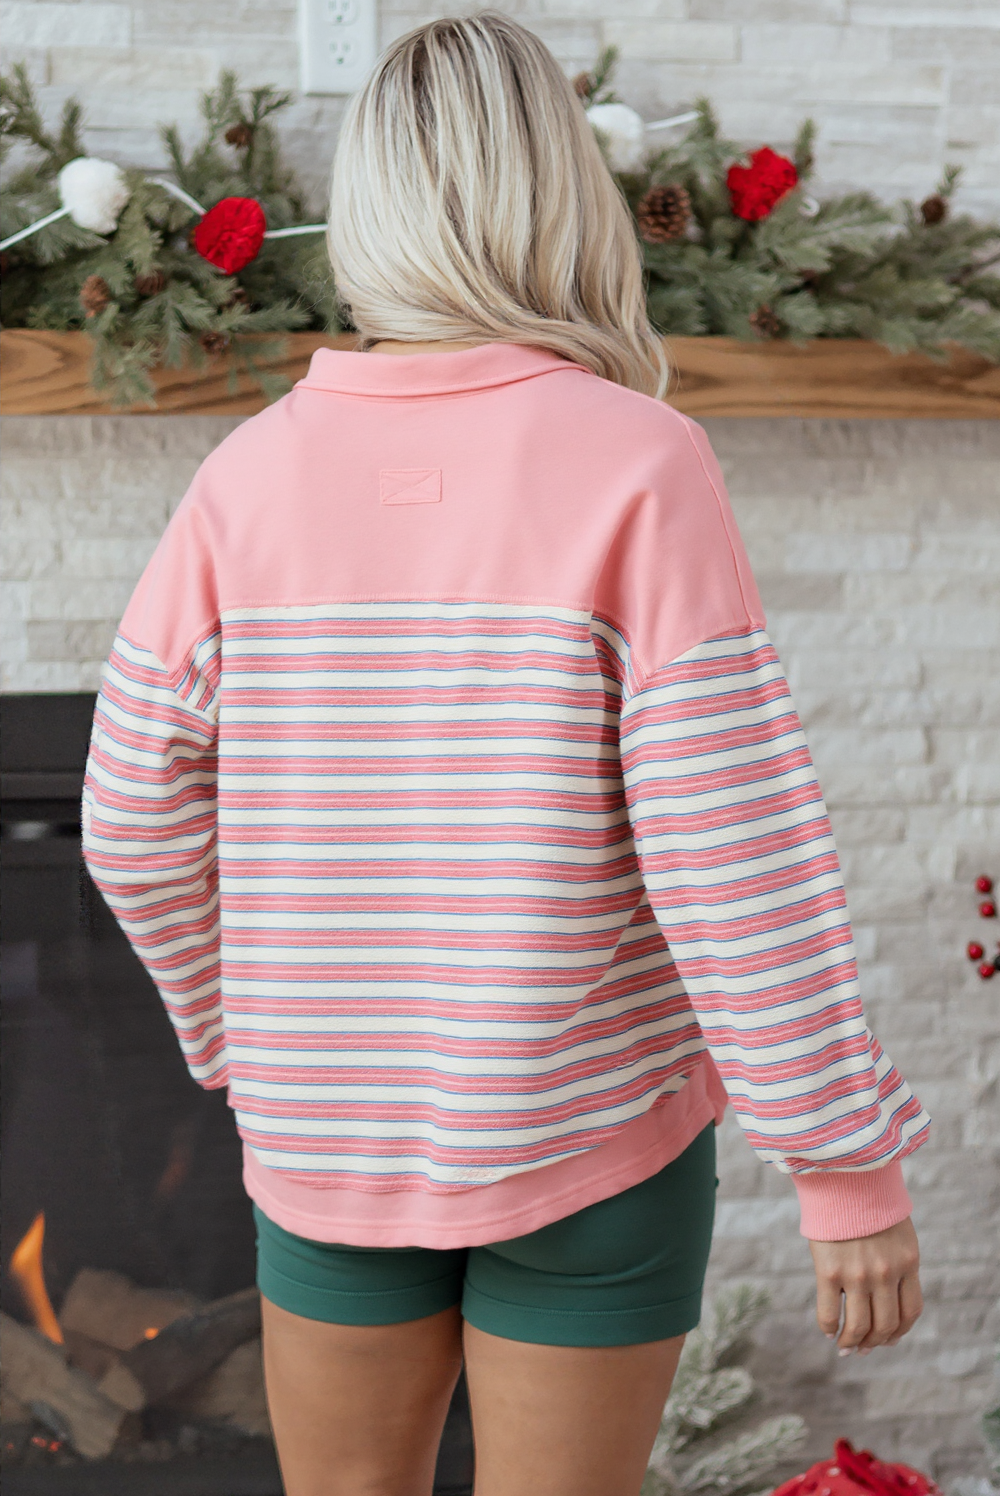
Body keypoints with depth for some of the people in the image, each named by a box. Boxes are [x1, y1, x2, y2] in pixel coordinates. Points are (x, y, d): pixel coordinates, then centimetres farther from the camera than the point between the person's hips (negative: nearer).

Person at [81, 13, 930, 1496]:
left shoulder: (250, 475, -6)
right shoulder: (639, 466, -17)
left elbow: (141, 819, -1)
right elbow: (736, 857, -20)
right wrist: (854, 1166, -11)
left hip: (333, 1137, 3)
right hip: (585, 1137, -3)